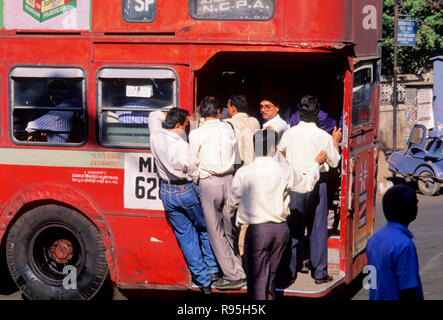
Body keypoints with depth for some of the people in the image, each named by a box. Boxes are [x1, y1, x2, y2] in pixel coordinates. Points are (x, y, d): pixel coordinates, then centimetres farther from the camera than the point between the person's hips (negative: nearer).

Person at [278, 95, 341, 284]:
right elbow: (334, 162, 6)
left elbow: (280, 160, 7)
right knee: (318, 228, 4)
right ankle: (319, 273, 7)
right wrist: (335, 141, 19)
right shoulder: (324, 137, -7)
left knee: (293, 228, 9)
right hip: (317, 183, -2)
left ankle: (290, 271, 13)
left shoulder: (289, 134, -2)